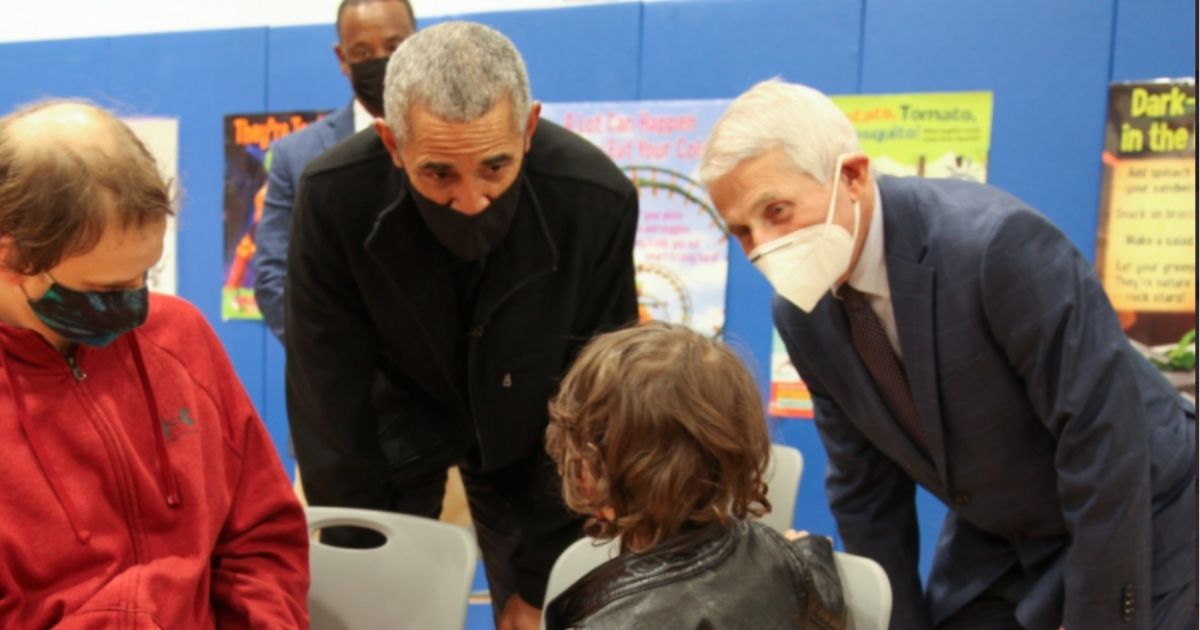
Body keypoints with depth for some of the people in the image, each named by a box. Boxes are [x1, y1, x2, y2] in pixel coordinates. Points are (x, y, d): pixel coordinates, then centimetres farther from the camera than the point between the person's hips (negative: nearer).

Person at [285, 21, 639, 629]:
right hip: (391, 416, 0)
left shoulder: (598, 199, -29)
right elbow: (329, 398, -18)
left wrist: (538, 580, -12)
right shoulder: (334, 196, -29)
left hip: (525, 430, 1)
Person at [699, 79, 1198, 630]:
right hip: (992, 544, 5)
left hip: (1140, 526, -5)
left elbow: (1104, 437, -26)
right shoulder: (801, 313, -10)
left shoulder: (997, 243, -30)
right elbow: (863, 487, 0)